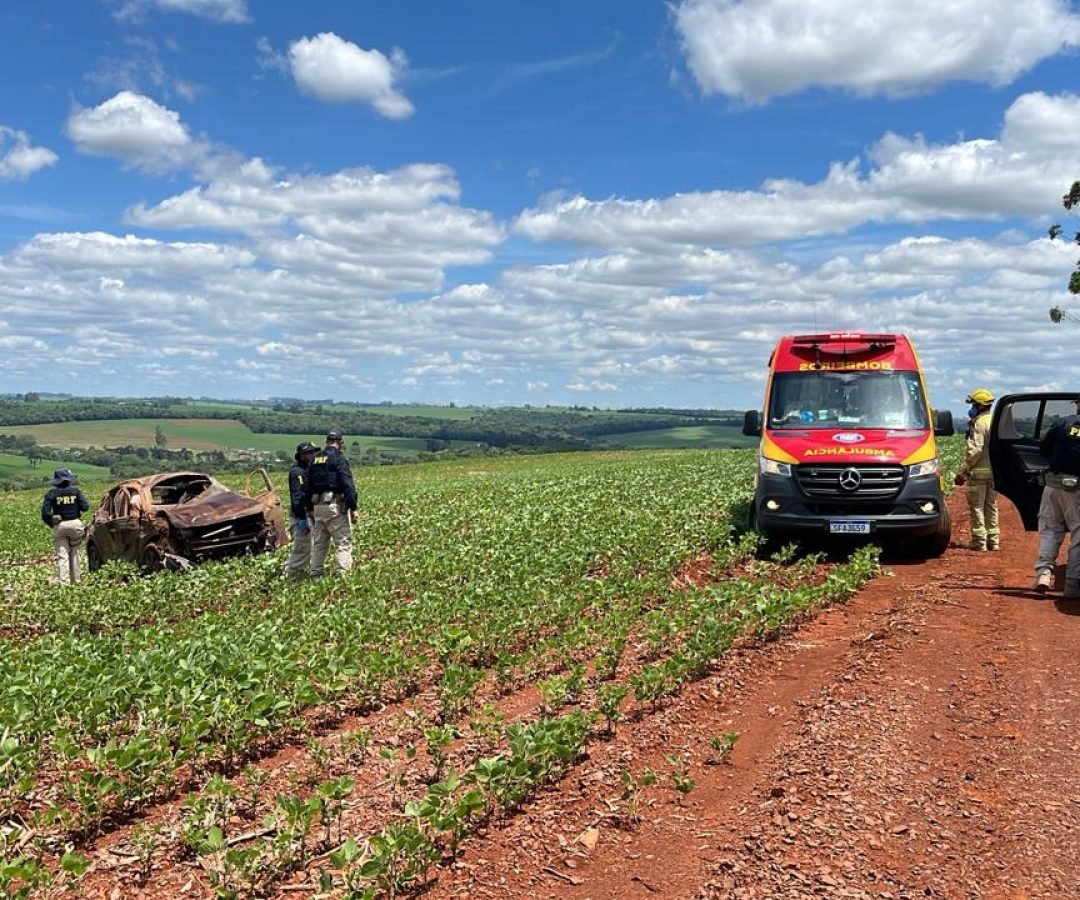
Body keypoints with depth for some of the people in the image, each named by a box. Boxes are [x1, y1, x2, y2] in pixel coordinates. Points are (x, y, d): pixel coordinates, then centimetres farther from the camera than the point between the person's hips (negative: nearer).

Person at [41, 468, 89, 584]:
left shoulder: (52, 494, -1)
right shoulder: (76, 491, -1)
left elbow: (45, 513, -8)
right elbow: (85, 507, -5)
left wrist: (51, 524, 6)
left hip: (59, 526, -1)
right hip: (75, 523, 1)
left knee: (62, 555, 0)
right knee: (74, 553, 14)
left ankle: (63, 581, -7)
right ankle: (75, 580, 19)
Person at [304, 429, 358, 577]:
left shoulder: (315, 458, 14)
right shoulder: (339, 458, -8)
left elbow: (309, 484, 19)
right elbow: (347, 484, -14)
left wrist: (309, 507, 24)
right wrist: (353, 507, -14)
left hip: (318, 505, 7)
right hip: (335, 505, -7)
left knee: (319, 542, 15)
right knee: (343, 542, -5)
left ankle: (316, 574, 17)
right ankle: (343, 574, -12)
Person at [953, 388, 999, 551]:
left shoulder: (979, 423, -15)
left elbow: (974, 450, -20)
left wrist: (963, 471, -15)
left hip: (979, 472, -8)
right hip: (994, 471, 8)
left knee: (976, 507, -1)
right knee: (991, 506, 15)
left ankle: (979, 541, -1)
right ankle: (993, 540, 18)